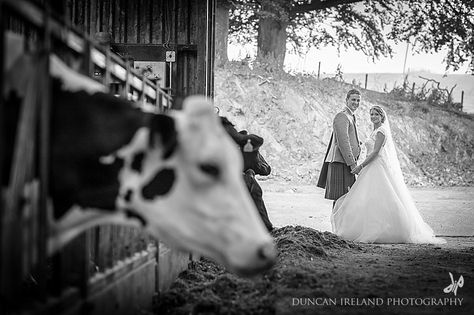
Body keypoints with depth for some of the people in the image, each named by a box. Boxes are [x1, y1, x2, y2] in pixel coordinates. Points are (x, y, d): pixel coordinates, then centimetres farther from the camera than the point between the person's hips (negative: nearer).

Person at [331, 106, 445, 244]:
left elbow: (376, 152, -18)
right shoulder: (376, 131, 19)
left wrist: (361, 166, -19)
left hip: (380, 169, -10)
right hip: (373, 169, 10)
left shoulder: (381, 131, -11)